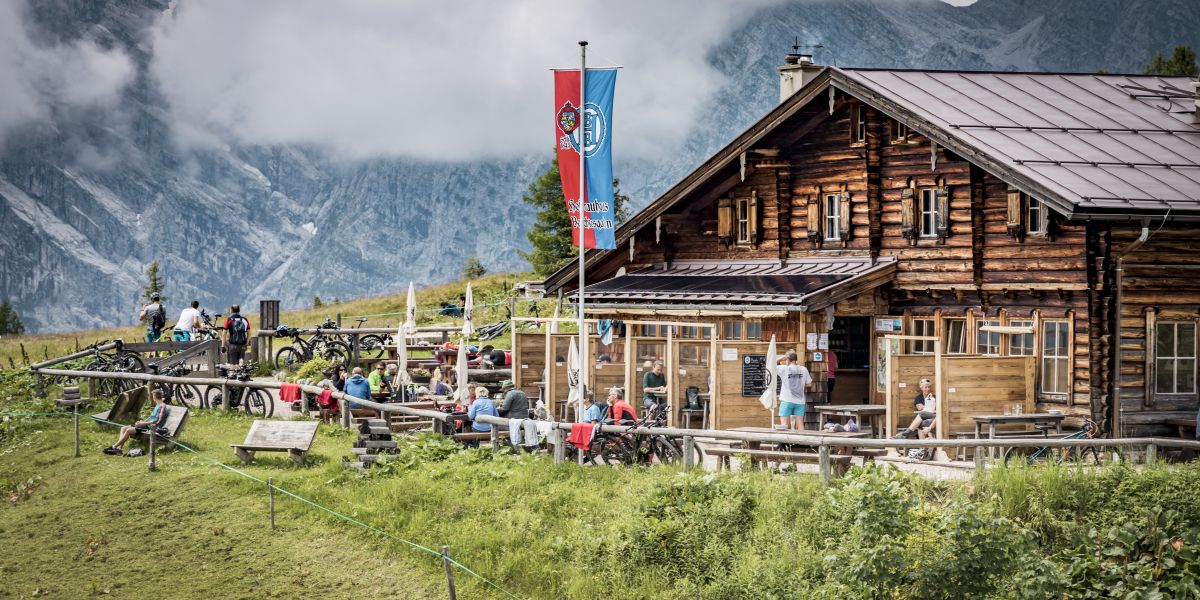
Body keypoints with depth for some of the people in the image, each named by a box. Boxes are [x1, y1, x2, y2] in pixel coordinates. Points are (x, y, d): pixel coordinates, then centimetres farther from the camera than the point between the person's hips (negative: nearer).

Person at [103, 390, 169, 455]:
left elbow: (157, 421, -19)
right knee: (124, 428, 0)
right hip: (148, 425, 11)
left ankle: (114, 447, -14)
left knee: (128, 430, -22)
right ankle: (119, 448, -13)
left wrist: (143, 423, -17)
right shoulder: (158, 406, 20)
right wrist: (143, 421, 7)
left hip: (152, 428, -11)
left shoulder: (162, 406, -13)